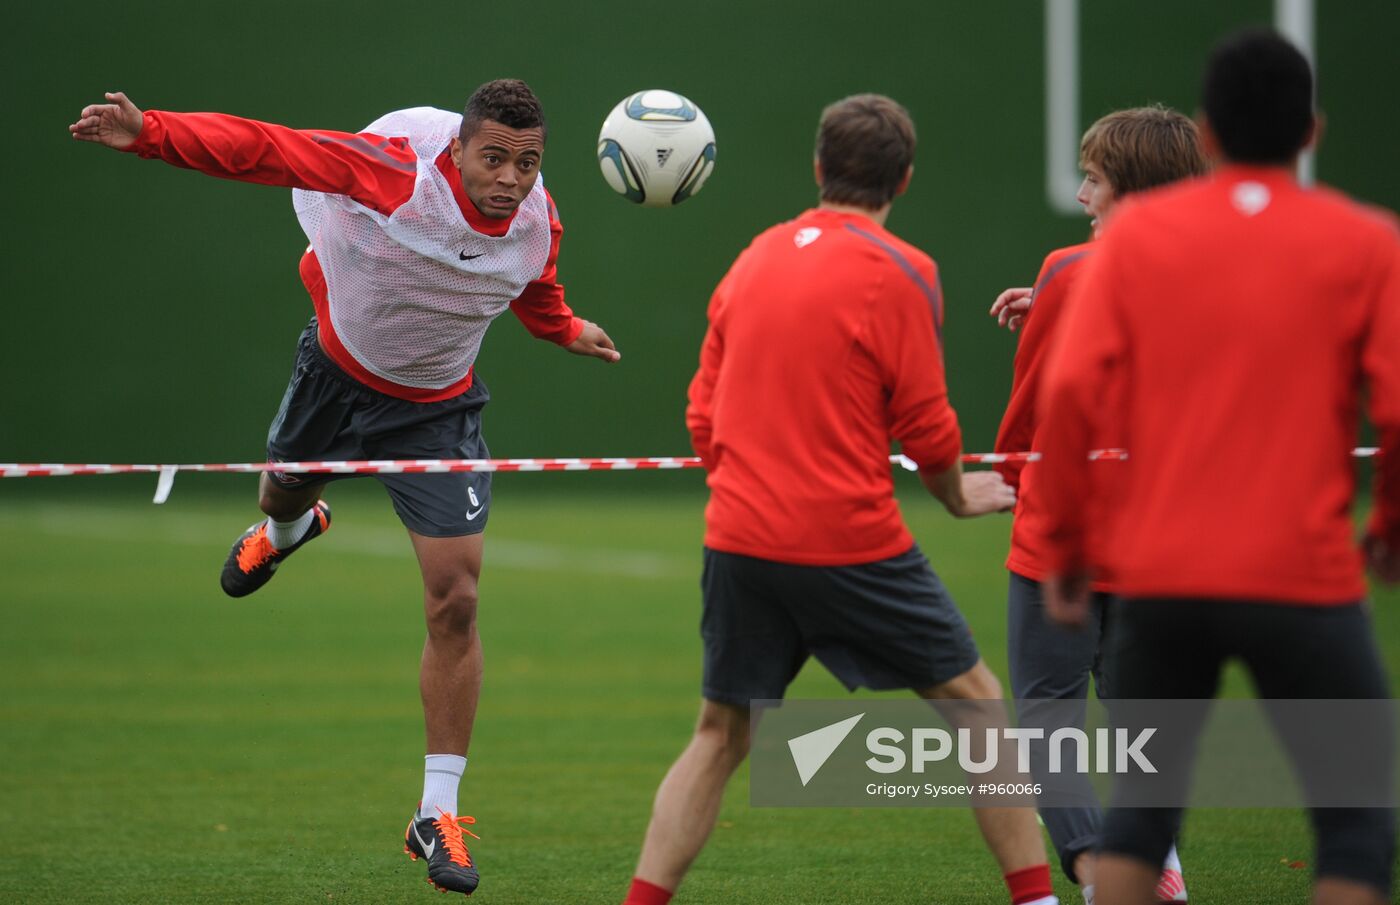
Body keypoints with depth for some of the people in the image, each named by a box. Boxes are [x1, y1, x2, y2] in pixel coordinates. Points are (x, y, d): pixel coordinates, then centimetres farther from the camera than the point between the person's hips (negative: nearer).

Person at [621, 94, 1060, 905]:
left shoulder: (754, 259, 10)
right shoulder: (900, 273, -7)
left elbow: (704, 417, 13)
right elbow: (927, 427, -5)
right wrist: (957, 495, 15)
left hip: (739, 538, 5)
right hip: (852, 542, -5)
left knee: (719, 738, 14)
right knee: (977, 704, 9)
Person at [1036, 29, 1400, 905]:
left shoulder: (1137, 234, 5)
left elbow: (1071, 392, -4)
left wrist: (1066, 545, 5)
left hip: (1158, 577, 2)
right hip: (1304, 576, -2)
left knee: (1141, 810, 15)